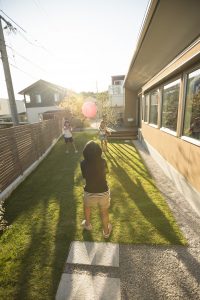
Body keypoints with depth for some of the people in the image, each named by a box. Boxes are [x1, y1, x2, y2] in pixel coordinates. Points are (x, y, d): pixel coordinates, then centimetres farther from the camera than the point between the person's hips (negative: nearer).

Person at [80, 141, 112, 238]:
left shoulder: (83, 163, -17)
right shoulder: (103, 162, -14)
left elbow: (84, 176, 0)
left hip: (89, 193, 0)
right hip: (103, 192, 0)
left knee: (87, 207, 33)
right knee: (104, 212, 25)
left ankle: (87, 224, 55)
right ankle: (106, 231, 48)